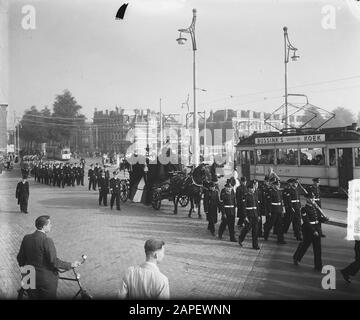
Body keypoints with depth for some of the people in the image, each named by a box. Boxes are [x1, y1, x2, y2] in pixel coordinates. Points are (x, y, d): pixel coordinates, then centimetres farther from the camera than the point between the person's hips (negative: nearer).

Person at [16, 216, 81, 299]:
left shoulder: (26, 238, -2)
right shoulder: (47, 241, -22)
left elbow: (20, 257, 6)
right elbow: (54, 261, -23)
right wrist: (71, 265, -14)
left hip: (31, 277, 6)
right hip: (47, 279, -6)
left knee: (33, 296, 21)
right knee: (49, 297, 12)